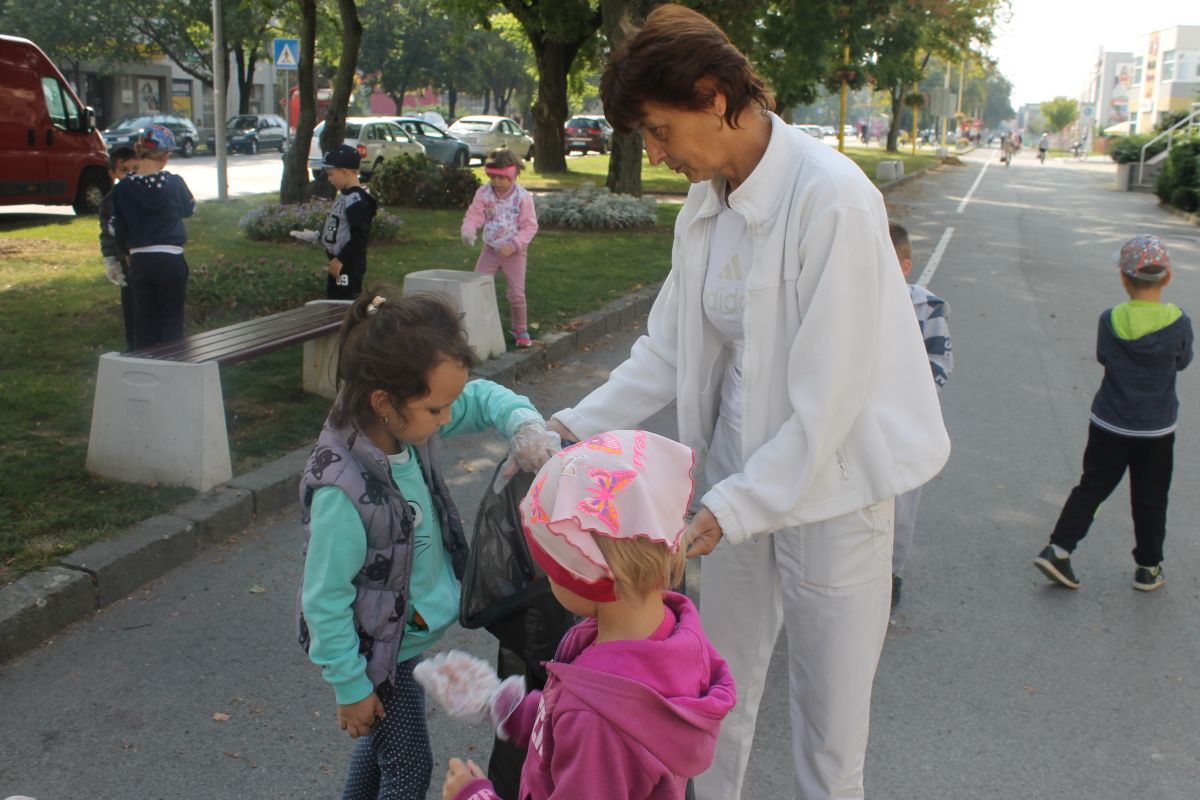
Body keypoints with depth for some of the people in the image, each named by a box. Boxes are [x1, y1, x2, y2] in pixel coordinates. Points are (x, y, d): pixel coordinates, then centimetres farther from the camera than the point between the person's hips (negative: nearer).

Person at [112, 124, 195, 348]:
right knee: (171, 320, 7)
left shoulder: (121, 189, -5)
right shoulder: (174, 183, -9)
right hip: (171, 260, -2)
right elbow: (189, 209, 11)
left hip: (139, 262, 2)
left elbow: (117, 232, 2)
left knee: (144, 321, 12)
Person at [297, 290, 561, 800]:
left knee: (381, 738, 30)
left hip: (410, 634, 8)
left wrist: (525, 423, -19)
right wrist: (350, 686, -15)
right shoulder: (342, 490, -36)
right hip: (378, 654, -8)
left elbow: (482, 396, 2)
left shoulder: (407, 421, -16)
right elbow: (324, 599, -25)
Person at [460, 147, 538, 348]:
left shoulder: (523, 196, -13)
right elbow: (474, 215, -6)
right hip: (490, 249, 3)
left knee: (517, 293, -1)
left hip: (514, 252, -3)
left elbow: (530, 226, -12)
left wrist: (513, 245, -22)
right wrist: (468, 231, -29)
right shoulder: (484, 193, -5)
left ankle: (520, 330, 18)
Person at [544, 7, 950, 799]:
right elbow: (667, 353, 8)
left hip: (829, 490, -6)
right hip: (743, 481, 7)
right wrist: (575, 427, 0)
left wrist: (733, 506, -22)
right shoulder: (706, 207, 1)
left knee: (829, 730, 10)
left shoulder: (832, 199, -23)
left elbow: (826, 398, -23)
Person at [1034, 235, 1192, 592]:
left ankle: (1058, 549, 1)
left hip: (1109, 425, 1)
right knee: (1150, 499, 13)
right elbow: (1182, 361, 5)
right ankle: (1148, 568, 24)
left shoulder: (1110, 320, -11)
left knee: (1091, 487, 11)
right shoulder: (1179, 324, -13)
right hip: (1157, 430, -1)